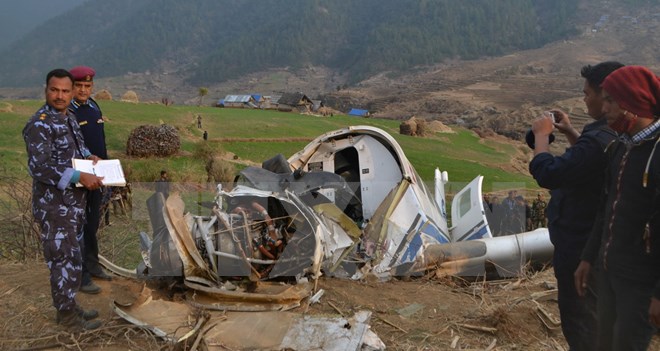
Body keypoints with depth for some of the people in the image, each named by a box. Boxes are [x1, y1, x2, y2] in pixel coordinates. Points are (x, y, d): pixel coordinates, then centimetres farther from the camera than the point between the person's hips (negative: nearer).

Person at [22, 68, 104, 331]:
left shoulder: (69, 118, 11)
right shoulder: (39, 124, -17)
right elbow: (38, 168, -24)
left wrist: (87, 156, 9)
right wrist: (79, 177, -26)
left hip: (73, 205, 9)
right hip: (54, 207, -9)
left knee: (71, 257, 18)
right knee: (64, 260, -1)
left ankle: (69, 306, 32)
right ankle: (67, 315, 13)